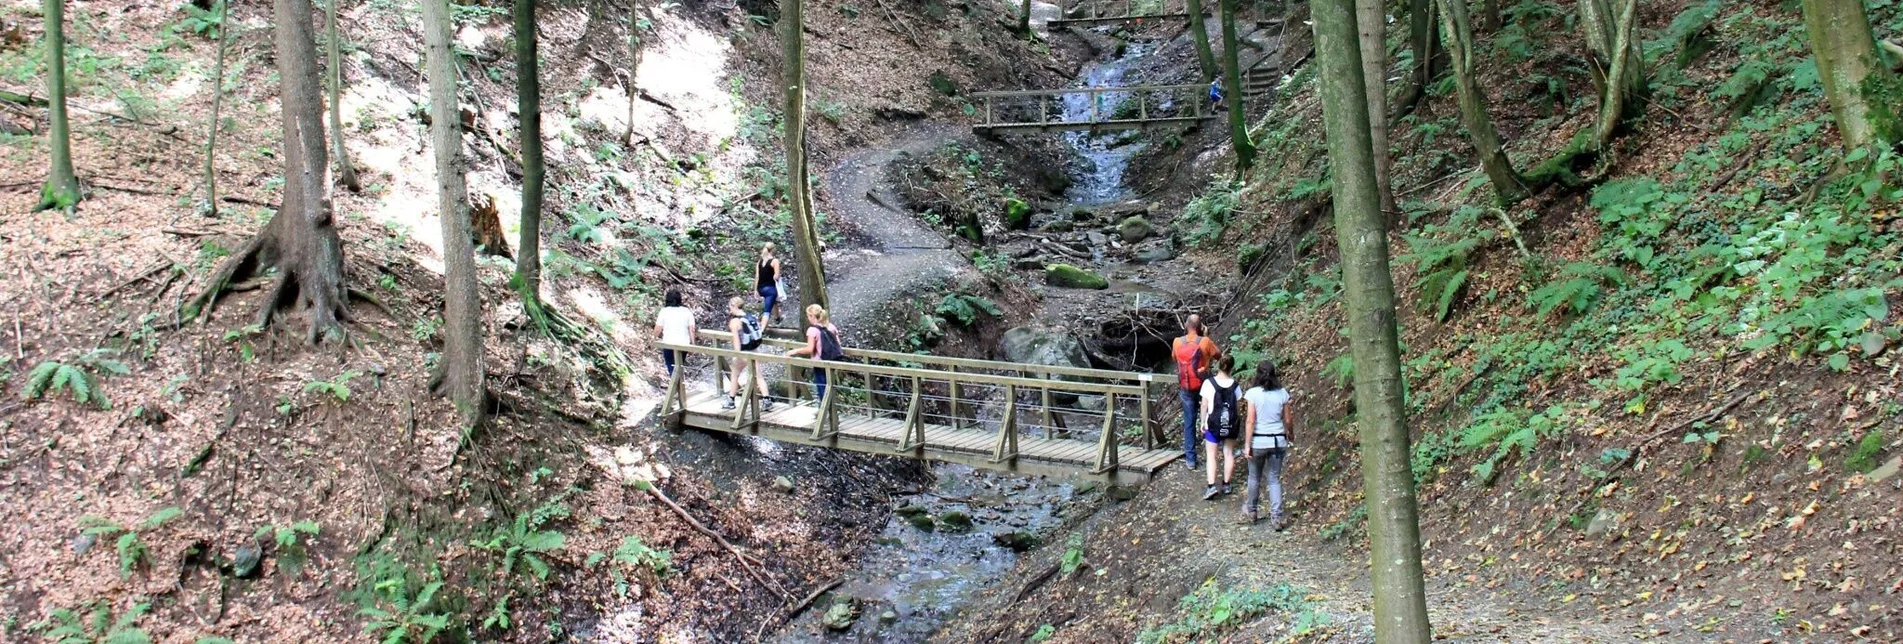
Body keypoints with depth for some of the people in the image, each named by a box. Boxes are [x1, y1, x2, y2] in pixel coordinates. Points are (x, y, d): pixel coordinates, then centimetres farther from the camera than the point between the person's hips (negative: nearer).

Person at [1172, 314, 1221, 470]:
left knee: (1189, 423, 9)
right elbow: (1218, 355, 1)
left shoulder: (1177, 342, -6)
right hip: (1203, 386, -2)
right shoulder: (1205, 342, -14)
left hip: (1185, 388, 3)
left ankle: (1191, 459, 11)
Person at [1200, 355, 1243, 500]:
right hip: (1231, 424, 2)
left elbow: (1204, 405, -7)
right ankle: (1226, 485, 20)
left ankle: (1211, 486, -9)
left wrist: (1203, 422, 5)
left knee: (1211, 455, 3)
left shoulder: (1208, 383, -11)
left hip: (1213, 424, -2)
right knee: (1229, 453, 15)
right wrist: (1239, 426, 14)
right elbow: (1238, 407, 2)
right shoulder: (1235, 385, -5)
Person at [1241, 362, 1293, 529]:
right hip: (1278, 440, 2)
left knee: (1254, 478, 17)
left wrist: (1248, 444, -7)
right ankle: (1276, 518, 2)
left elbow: (1250, 421, -12)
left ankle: (1250, 511, 32)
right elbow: (1288, 420, 3)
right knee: (1274, 479, 9)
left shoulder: (1252, 393, -10)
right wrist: (1291, 436, 22)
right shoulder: (1282, 393, -3)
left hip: (1258, 441, -2)